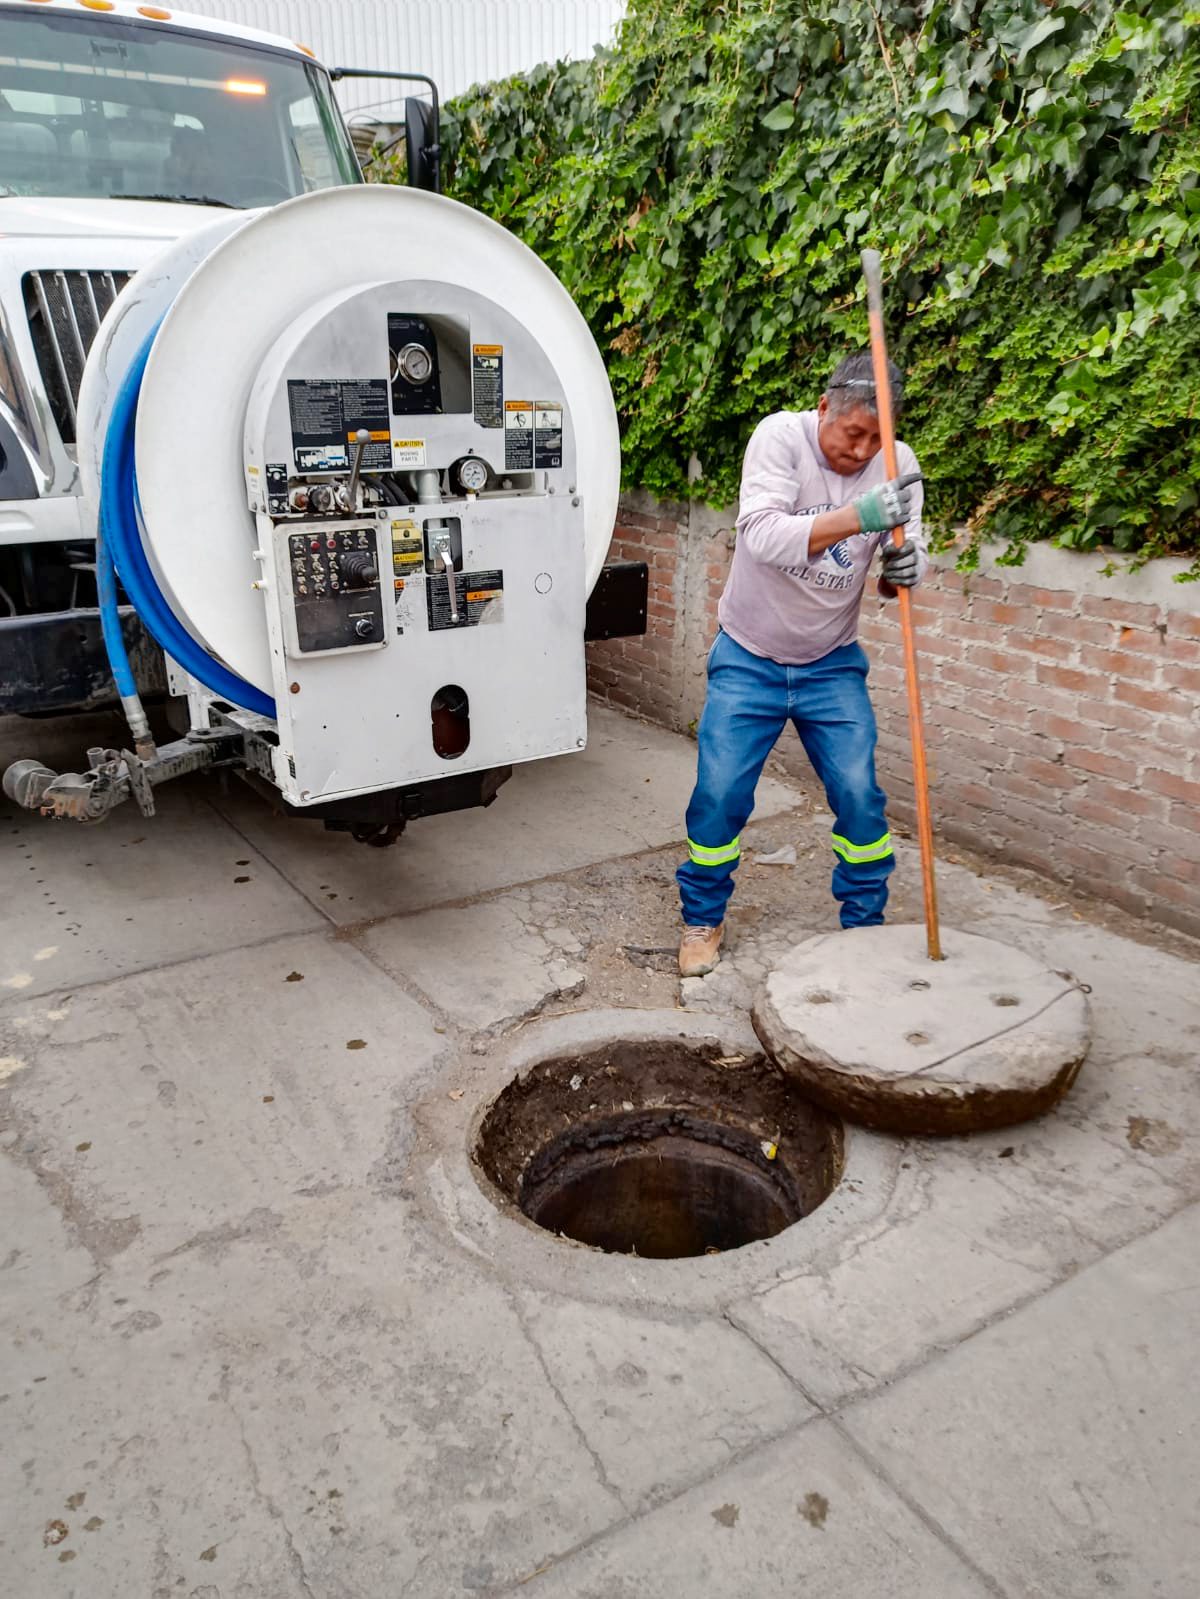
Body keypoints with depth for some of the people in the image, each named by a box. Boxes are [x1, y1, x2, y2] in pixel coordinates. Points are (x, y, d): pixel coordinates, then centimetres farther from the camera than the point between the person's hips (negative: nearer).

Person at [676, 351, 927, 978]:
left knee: (860, 796, -2)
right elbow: (763, 536, -32)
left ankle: (865, 922, 19)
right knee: (720, 795, -2)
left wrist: (905, 566, -31)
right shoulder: (780, 437, -17)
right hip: (749, 659, -2)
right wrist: (857, 516, -44)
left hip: (832, 665, 2)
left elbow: (907, 556, -6)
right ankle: (703, 919, 19)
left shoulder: (896, 464, -7)